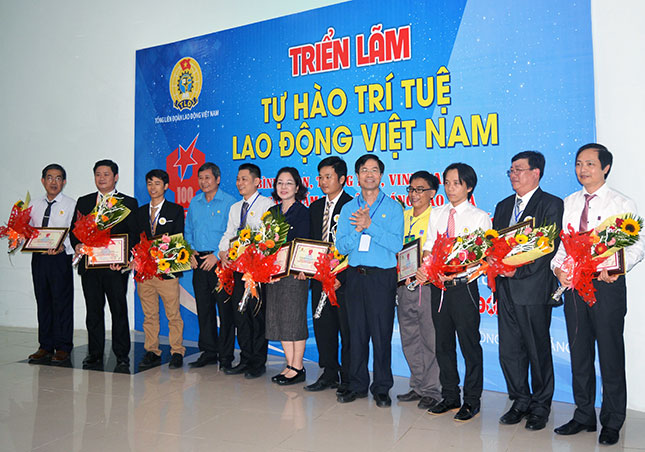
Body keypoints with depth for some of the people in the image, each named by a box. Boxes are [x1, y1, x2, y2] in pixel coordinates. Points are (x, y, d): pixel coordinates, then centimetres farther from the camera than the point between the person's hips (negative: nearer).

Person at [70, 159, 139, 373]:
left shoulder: (128, 202, 5)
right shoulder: (83, 201, 16)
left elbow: (134, 234, -1)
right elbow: (75, 229, 15)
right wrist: (77, 245, -7)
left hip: (115, 266, -3)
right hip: (90, 265, 3)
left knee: (119, 311, -1)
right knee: (93, 311, 9)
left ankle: (122, 357, 6)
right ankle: (95, 354, 20)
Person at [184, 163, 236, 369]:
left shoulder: (229, 202, -4)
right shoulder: (194, 203, 14)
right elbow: (188, 231, 20)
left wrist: (217, 255, -16)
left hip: (221, 261, -5)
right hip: (199, 262, 6)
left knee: (225, 309, -3)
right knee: (203, 308, 10)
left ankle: (226, 355, 7)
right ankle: (208, 352, 21)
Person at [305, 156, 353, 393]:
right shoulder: (315, 207, 15)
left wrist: (340, 277, -16)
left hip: (344, 279, -6)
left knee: (347, 330, 3)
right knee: (323, 327, 12)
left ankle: (349, 378, 17)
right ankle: (329, 374, 26)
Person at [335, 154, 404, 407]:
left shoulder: (392, 207, 3)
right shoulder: (348, 208, 12)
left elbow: (396, 244, -9)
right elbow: (341, 246, 3)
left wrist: (370, 225, -15)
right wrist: (358, 229, -13)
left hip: (382, 276, -3)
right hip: (355, 275, 3)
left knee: (382, 332, 0)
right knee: (357, 331, 8)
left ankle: (382, 388, 14)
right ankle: (357, 385, 20)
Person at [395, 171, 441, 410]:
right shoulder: (403, 216, 14)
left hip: (427, 284, -6)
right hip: (404, 284, 6)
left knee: (430, 339, 0)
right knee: (409, 339, 13)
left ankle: (431, 390, 14)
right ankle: (417, 386, 26)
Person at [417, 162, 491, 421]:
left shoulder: (479, 217, -2)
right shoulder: (436, 214, 12)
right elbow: (428, 246, 10)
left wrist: (455, 272, -23)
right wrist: (423, 268, -10)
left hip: (463, 286, -5)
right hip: (438, 286, 5)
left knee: (469, 344, 3)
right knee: (443, 343, 13)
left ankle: (471, 400, 18)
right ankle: (450, 397, 27)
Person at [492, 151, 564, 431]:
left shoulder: (551, 205, -3)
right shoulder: (503, 206, 18)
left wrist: (518, 270, -19)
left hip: (534, 288, -6)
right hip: (506, 289, 6)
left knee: (538, 350, 5)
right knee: (509, 351, 10)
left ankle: (540, 407, 21)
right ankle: (521, 401, 26)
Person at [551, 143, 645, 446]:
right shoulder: (568, 204, 12)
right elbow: (559, 243, 10)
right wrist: (558, 268, -8)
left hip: (607, 286, -4)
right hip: (573, 285, 4)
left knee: (611, 355, 4)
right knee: (579, 354, 12)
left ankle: (612, 422, 20)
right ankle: (584, 416, 27)